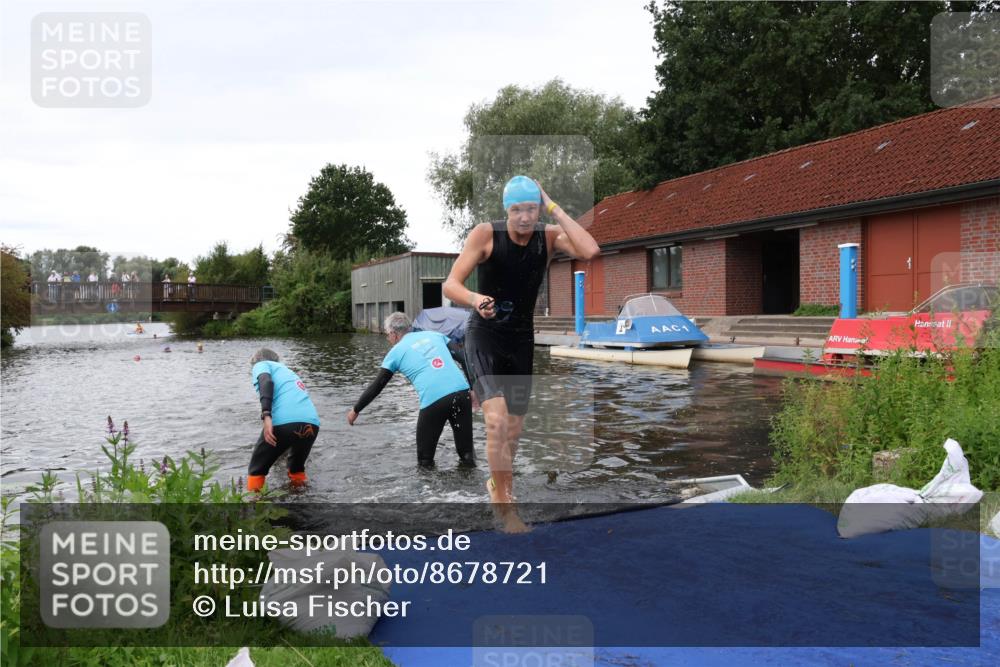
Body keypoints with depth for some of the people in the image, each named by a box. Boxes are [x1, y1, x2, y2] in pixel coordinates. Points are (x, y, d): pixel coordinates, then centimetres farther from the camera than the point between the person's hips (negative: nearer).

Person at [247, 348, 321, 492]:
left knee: (256, 470, 15)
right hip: (311, 423, 6)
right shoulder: (285, 370, 39)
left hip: (284, 421, -6)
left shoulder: (260, 365, 20)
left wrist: (266, 415, -18)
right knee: (297, 466, 32)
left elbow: (266, 381, -6)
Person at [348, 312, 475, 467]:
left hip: (433, 400, -3)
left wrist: (355, 410, 29)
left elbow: (376, 386, 17)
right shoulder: (434, 334, 22)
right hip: (462, 391, 3)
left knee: (425, 460, 16)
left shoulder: (396, 351, 14)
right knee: (466, 451, 17)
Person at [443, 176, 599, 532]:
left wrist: (554, 208, -20)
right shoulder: (486, 233, -13)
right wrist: (475, 299, -37)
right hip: (484, 337, -3)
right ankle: (503, 501, -6)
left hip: (522, 341, 4)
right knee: (497, 420, -23)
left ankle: (497, 483, 42)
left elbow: (591, 251, -26)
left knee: (513, 428, 15)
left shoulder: (550, 235, -6)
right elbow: (450, 285, -15)